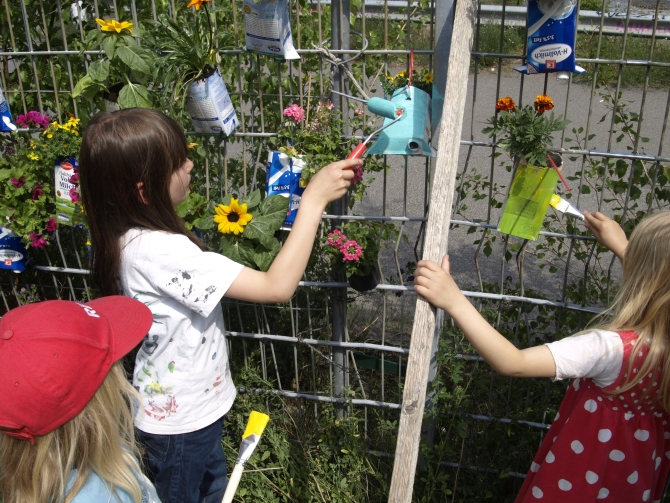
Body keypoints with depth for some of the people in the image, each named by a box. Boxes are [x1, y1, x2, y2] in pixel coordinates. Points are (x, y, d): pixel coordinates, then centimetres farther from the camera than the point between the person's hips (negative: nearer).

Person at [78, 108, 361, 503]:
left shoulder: (130, 235, -7)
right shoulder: (159, 251, -36)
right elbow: (278, 287, -37)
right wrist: (313, 201, -32)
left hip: (193, 403, 8)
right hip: (181, 419, -7)